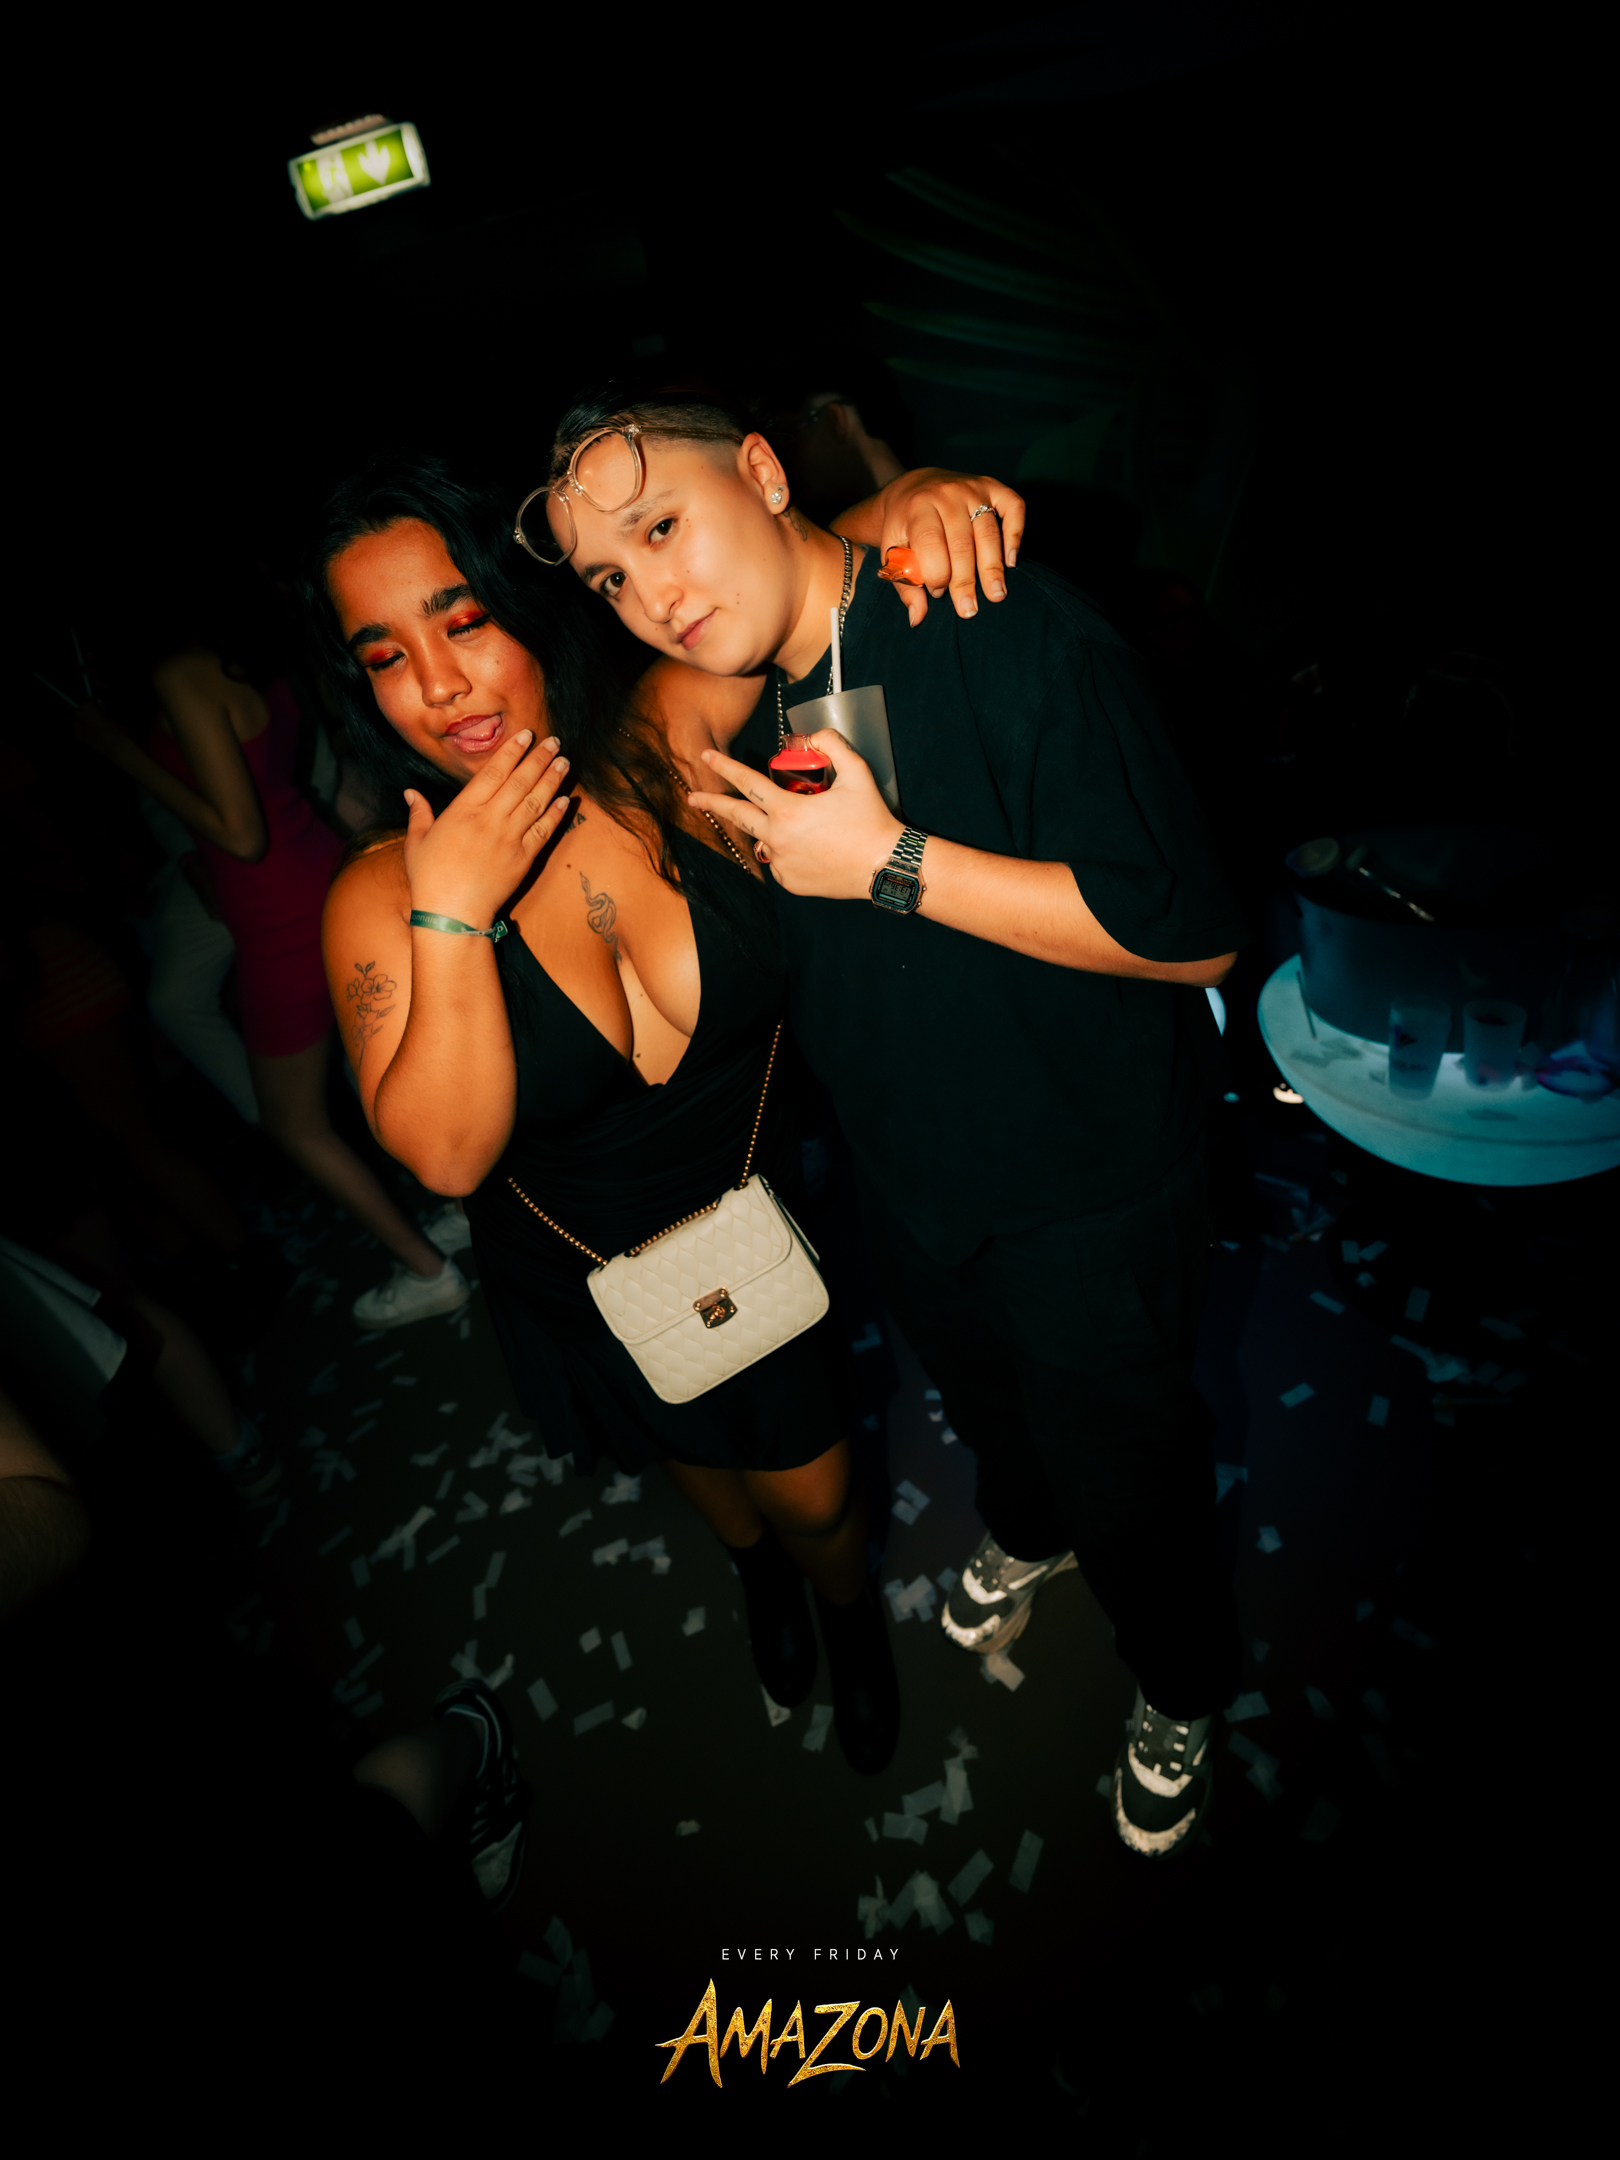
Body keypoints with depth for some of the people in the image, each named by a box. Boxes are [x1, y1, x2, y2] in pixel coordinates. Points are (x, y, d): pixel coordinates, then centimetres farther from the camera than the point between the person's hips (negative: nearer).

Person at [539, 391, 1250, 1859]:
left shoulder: (1012, 634, -25)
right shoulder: (734, 704, -2)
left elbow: (1192, 934, -29)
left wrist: (890, 862, -30)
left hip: (1091, 1204, -6)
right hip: (908, 1188, 6)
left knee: (1127, 1487, 15)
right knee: (983, 1409, 32)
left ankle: (1182, 1694, 50)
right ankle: (1025, 1534, 67)